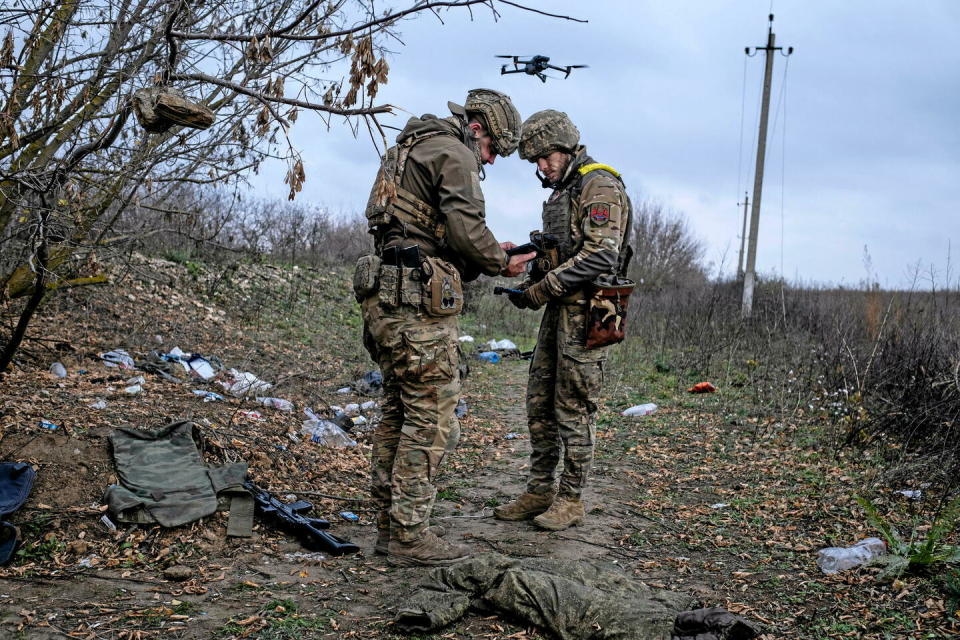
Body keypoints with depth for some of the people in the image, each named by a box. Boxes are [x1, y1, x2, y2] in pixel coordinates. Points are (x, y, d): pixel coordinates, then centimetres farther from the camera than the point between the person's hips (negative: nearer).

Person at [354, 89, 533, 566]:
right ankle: (410, 536, -1)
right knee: (432, 421, -5)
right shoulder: (454, 154, -5)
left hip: (385, 299, 10)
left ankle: (390, 526, 20)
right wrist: (501, 263, 2)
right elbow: (466, 228, -16)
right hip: (419, 301, -10)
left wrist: (487, 259, 17)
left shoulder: (411, 149, 26)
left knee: (398, 414, 14)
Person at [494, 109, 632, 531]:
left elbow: (600, 256, -21)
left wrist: (543, 289, -18)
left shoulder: (600, 186, -11)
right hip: (558, 309, 9)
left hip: (585, 311, -9)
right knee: (540, 403, 11)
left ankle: (571, 500, 7)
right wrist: (531, 285, 6)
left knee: (574, 407, -3)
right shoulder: (561, 191, 19)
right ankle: (540, 491, 20)